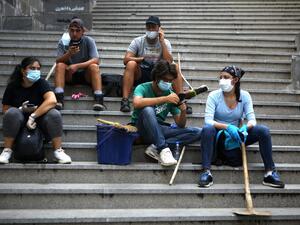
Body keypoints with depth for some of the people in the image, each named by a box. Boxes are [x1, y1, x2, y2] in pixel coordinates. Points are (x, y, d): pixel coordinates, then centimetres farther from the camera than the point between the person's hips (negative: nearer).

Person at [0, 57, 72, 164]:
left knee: (54, 114, -30)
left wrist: (33, 116, -32)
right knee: (12, 113, -32)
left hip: (39, 120, 0)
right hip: (20, 121, 1)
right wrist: (21, 109, -23)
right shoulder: (13, 86, -7)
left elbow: (52, 100, -28)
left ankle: (58, 151, -18)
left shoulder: (41, 83, -11)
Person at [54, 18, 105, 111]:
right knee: (60, 66, -25)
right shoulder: (63, 42, -2)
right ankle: (59, 99, -34)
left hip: (86, 75, -1)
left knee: (94, 66, -30)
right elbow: (58, 61, -10)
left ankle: (99, 99, -39)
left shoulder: (89, 41, -8)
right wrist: (68, 54, -30)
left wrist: (77, 66, -31)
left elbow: (96, 60, -19)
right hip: (69, 75, 2)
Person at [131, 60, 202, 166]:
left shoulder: (171, 94, 3)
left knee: (197, 132, -12)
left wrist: (183, 111, -19)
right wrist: (165, 99, -34)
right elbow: (137, 103, -34)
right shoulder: (143, 88, -8)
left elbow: (180, 125, 3)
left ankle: (156, 148, -22)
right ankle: (163, 148, -29)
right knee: (148, 110, -36)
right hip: (141, 129, -4)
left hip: (159, 131, 5)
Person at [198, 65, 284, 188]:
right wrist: (227, 127, -36)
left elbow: (252, 119, -8)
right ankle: (206, 171, -35)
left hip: (236, 135, 2)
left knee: (263, 130, -19)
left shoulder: (244, 95, -2)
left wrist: (245, 128, -32)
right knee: (207, 129, -37)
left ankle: (270, 172, -15)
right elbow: (208, 120, -20)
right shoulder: (214, 96, -10)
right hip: (218, 135, -2)